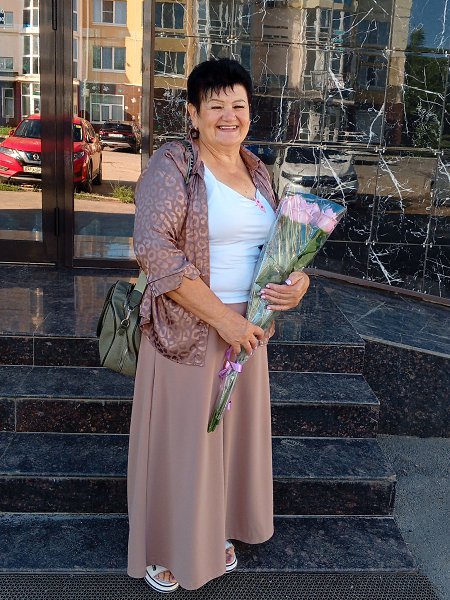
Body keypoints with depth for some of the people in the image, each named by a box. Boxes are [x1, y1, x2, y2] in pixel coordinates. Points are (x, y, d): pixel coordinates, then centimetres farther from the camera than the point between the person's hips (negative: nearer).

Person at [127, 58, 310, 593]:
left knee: (231, 433, 20)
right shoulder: (172, 165, -13)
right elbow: (154, 249, -25)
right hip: (186, 329, -6)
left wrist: (299, 279, -5)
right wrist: (223, 318, -25)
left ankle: (214, 531, 45)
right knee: (178, 439, 9)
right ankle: (161, 548, 36)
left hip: (245, 330, 7)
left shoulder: (256, 170, 9)